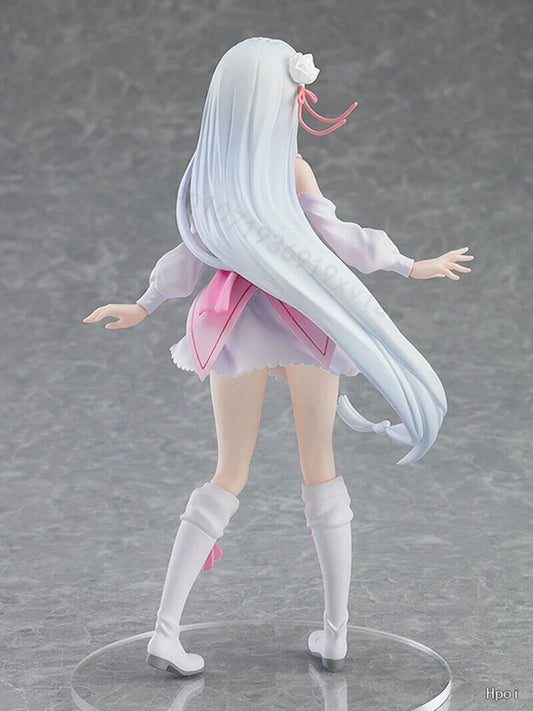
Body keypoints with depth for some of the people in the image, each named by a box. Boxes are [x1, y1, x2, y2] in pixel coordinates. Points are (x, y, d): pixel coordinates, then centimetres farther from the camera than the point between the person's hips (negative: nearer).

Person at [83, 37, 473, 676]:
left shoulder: (205, 170, 2)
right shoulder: (291, 167, -11)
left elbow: (194, 248, 7)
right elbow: (334, 240, -8)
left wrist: (144, 306, 21)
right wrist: (412, 266, 3)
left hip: (236, 326, 3)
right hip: (304, 318, -3)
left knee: (229, 476, 10)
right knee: (319, 465, 10)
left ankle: (165, 630, 1)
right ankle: (335, 633, 11)